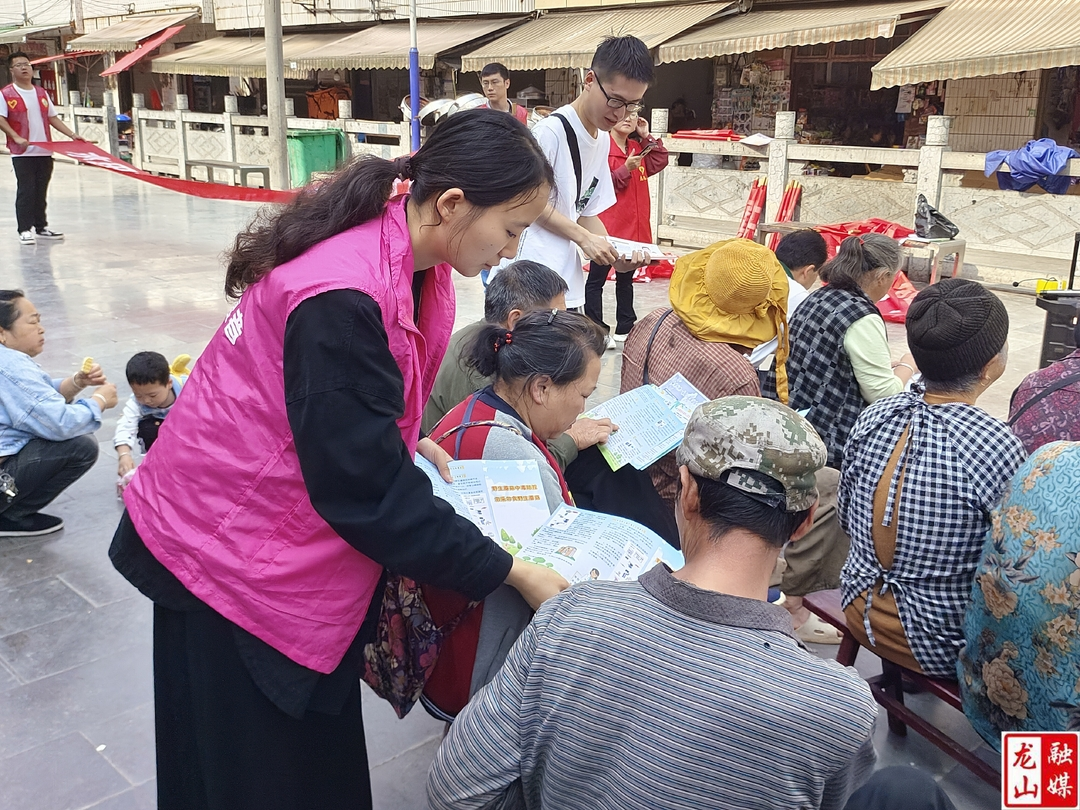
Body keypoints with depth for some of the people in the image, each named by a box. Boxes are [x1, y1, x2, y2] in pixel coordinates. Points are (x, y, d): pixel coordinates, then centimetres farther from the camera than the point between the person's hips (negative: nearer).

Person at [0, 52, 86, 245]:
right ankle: (24, 230, 3)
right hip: (22, 153, -5)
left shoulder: (42, 94, 14)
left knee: (41, 191, 10)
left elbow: (53, 118, 16)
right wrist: (16, 137, -22)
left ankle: (41, 227, 20)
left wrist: (72, 135, 7)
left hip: (44, 151, 5)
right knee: (26, 191, -4)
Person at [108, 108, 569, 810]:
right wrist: (509, 573, -21)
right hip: (231, 557, -8)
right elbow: (366, 489, -28)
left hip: (306, 546, 8)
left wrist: (408, 441, -2)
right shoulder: (343, 296, -31)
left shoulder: (409, 261, -3)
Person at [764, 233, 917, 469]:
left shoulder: (819, 297, 7)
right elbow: (883, 394, -12)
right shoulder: (863, 319, -18)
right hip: (825, 439, -9)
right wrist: (908, 365, 6)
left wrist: (887, 366, 25)